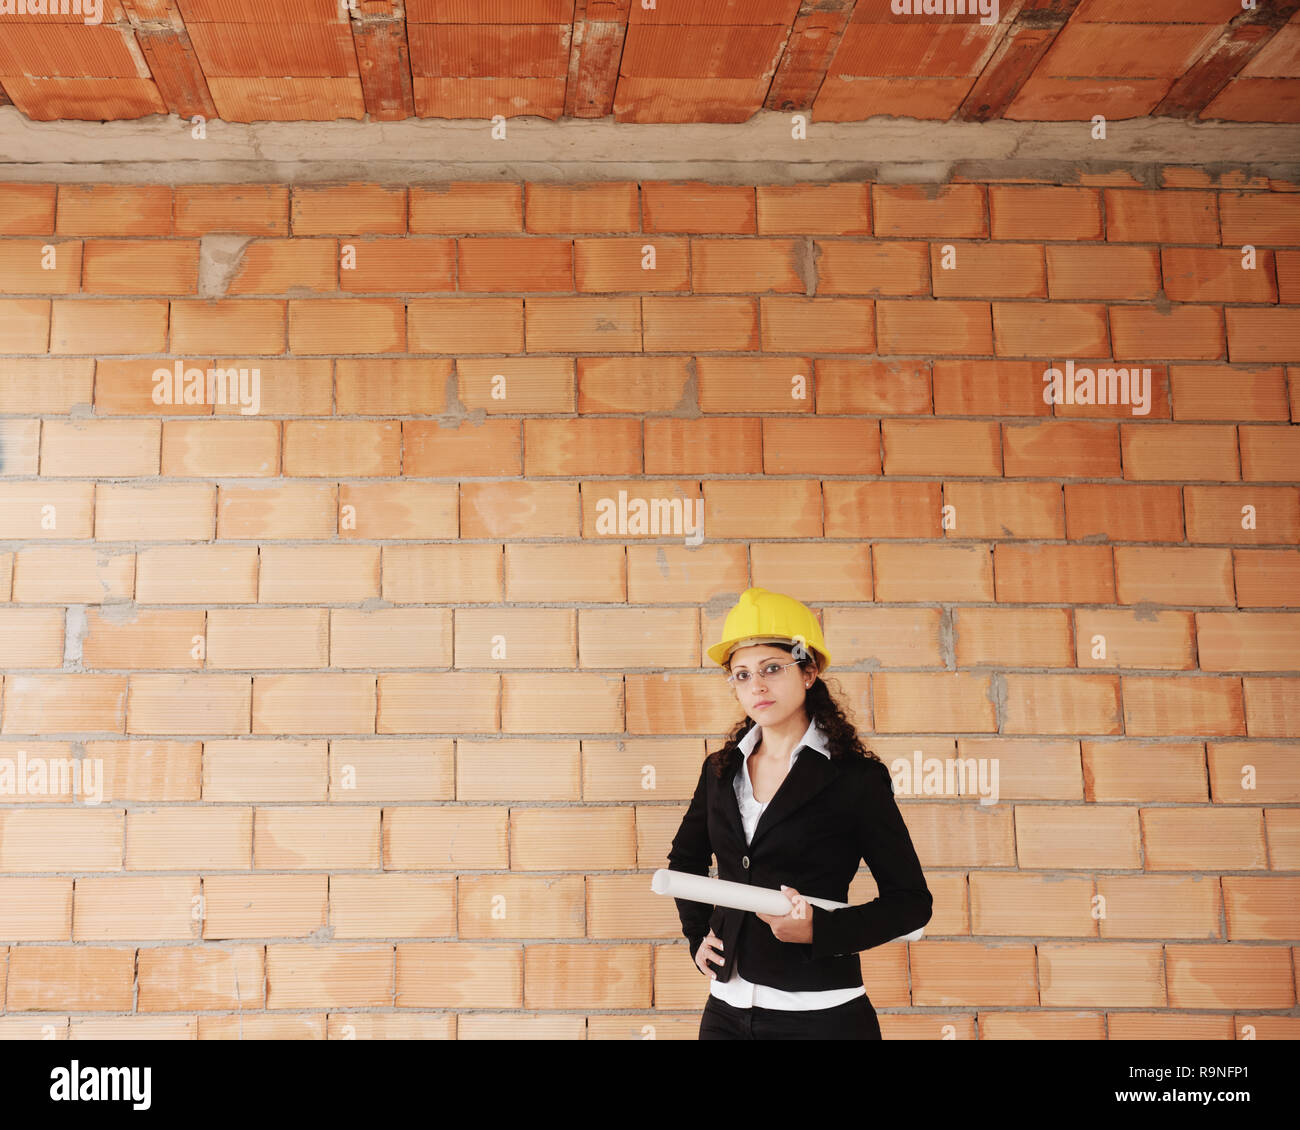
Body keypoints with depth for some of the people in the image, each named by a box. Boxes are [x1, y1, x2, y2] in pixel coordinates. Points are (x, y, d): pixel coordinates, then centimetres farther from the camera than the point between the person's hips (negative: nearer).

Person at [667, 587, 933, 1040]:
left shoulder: (856, 778, -8)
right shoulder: (721, 770, 6)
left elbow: (911, 901, -5)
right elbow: (685, 858, 24)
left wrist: (818, 930, -18)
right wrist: (698, 935, 10)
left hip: (819, 1014, -4)